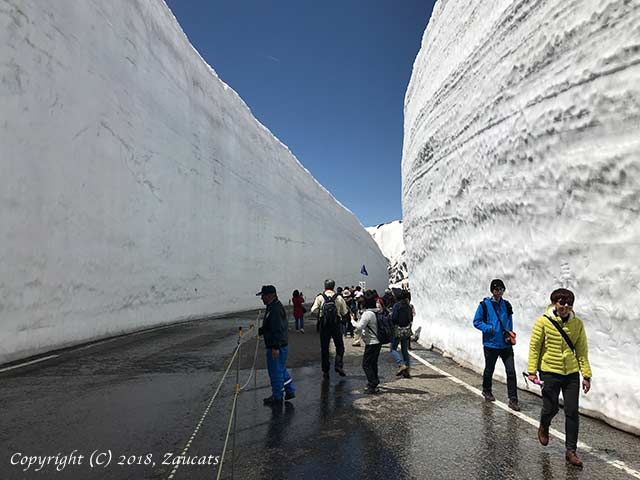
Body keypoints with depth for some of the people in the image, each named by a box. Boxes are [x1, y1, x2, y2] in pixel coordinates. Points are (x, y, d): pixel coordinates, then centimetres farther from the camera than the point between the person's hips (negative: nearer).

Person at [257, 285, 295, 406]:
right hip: (276, 346, 11)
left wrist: (275, 347, -26)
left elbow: (278, 329, -26)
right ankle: (290, 391, 31)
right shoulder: (272, 307, 13)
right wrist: (259, 330, 10)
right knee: (281, 369, 20)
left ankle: (277, 398, 15)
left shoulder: (275, 309, -21)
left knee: (276, 371, 2)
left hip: (277, 347, -11)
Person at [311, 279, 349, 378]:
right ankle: (338, 365, -1)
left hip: (323, 326, 0)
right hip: (336, 325, 0)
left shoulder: (319, 297, -6)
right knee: (340, 346, 16)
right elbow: (344, 312, -1)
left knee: (324, 348, 10)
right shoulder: (339, 298, -4)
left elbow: (313, 310, -12)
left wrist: (320, 312, 7)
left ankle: (325, 371, 16)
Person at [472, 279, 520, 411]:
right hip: (491, 344, -3)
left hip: (506, 344, 3)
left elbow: (509, 321, 20)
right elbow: (476, 321, -5)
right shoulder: (484, 305, -8)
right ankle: (486, 391, 37)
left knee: (511, 371, -2)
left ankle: (513, 400, 7)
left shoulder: (506, 305, 6)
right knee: (489, 370, 13)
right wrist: (489, 328, -18)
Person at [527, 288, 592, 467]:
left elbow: (582, 350, 6)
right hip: (550, 372, -3)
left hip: (572, 374, 3)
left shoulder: (577, 323, 0)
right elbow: (534, 347, -6)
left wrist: (586, 375, 4)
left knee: (572, 412, 4)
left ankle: (571, 451, 19)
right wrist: (532, 370, -8)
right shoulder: (543, 322, -9)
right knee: (551, 408, 6)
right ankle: (544, 428, 40)